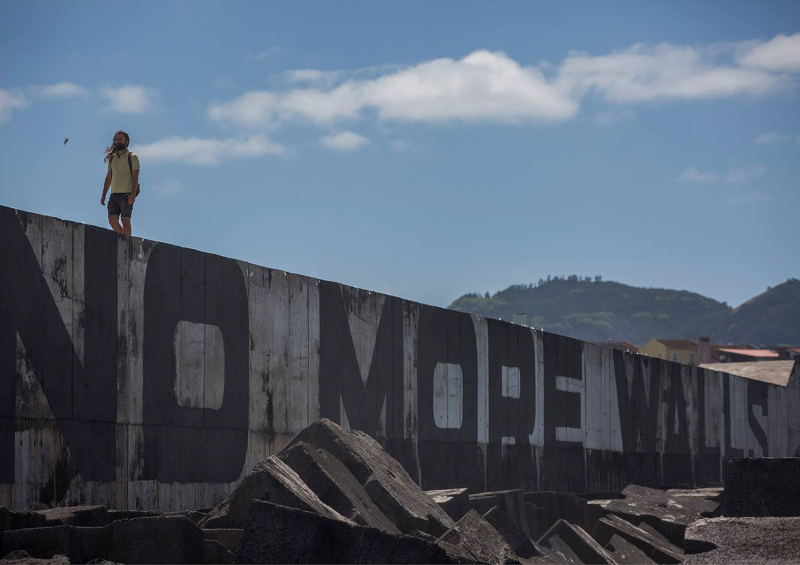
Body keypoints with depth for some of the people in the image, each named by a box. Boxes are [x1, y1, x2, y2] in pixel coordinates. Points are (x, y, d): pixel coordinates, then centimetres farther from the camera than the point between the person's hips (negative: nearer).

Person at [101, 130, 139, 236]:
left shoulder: (132, 157, 1)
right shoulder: (112, 158, 18)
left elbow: (135, 177, -7)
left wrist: (133, 194, -18)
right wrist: (104, 195, 15)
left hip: (126, 194, -5)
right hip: (114, 195, 5)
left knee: (125, 221, -8)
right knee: (112, 220, -4)